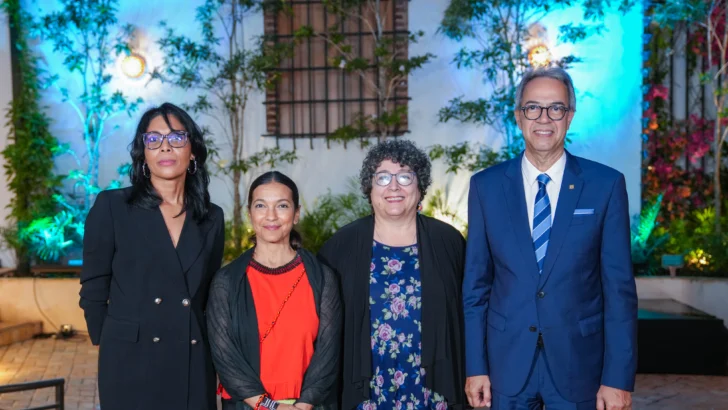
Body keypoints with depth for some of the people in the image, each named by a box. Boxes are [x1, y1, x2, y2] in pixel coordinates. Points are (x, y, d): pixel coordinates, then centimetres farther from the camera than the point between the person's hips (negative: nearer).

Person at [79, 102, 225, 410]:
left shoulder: (212, 218, 5)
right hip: (130, 365, -3)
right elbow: (93, 290, 0)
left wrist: (196, 339, 11)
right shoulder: (112, 206, -4)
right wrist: (112, 345, 4)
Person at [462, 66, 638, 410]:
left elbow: (619, 288, -5)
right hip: (507, 361, 1)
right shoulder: (485, 186, -2)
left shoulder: (606, 185, -5)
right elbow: (476, 284, 1)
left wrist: (619, 378, -7)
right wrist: (475, 366, 0)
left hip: (579, 362, 0)